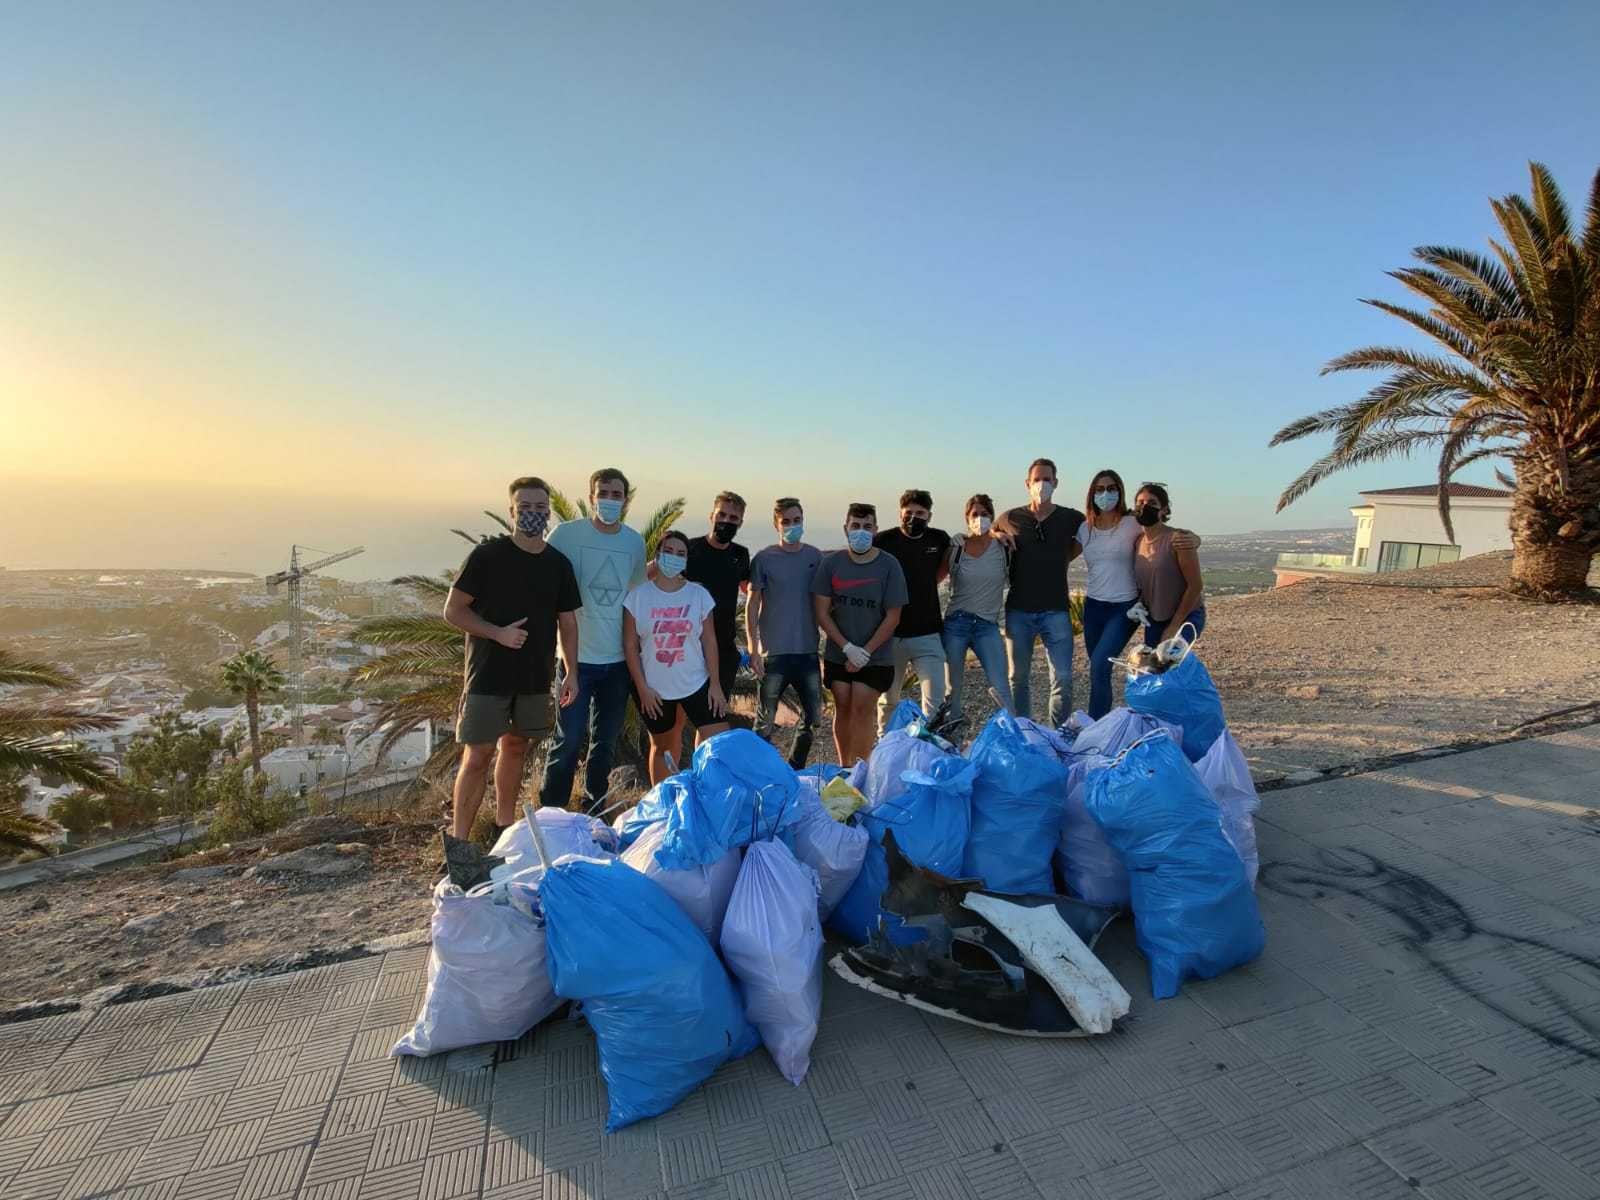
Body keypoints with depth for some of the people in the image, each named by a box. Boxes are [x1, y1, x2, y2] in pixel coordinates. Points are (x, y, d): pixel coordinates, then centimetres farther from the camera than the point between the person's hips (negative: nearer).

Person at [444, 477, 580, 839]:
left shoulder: (558, 563, 3)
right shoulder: (486, 555, -9)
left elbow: (568, 622, 8)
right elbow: (453, 610, -7)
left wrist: (571, 673, 2)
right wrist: (499, 633, -19)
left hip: (535, 677, 4)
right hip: (488, 676, -4)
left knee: (515, 748, 16)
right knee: (477, 757, -4)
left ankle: (505, 825, 32)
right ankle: (458, 841, 6)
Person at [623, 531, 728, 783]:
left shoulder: (699, 595, -2)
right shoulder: (638, 595, -5)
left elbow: (709, 641, 0)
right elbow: (630, 645, -4)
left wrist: (715, 684, -3)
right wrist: (642, 688, -8)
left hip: (697, 684, 1)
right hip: (654, 688, 0)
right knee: (662, 747, 15)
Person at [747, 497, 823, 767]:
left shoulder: (815, 557, 6)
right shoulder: (764, 559, -4)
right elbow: (752, 606, -3)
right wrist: (753, 649, -9)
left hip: (808, 651, 4)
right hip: (774, 652, -4)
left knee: (813, 718, 9)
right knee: (765, 721, 2)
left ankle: (794, 772, 28)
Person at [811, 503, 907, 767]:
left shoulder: (888, 565, -7)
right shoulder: (830, 563, -2)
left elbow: (892, 617, -7)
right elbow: (822, 612, -2)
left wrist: (865, 652, -10)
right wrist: (848, 648, -10)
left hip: (876, 657, -2)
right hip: (838, 655, 2)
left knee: (862, 711, -6)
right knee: (843, 709, 8)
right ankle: (845, 769, 22)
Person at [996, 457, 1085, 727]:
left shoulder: (1071, 518, 3)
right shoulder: (1009, 519, 4)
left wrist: (1063, 559, 8)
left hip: (1056, 609, 0)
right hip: (1019, 610, 1)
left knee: (1062, 679, -3)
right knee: (1018, 678, 9)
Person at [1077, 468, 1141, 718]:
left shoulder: (1132, 525, -7)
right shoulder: (1085, 528, 7)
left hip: (1125, 607, -5)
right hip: (1093, 606, 5)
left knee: (1100, 665, -17)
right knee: (1098, 671, 10)